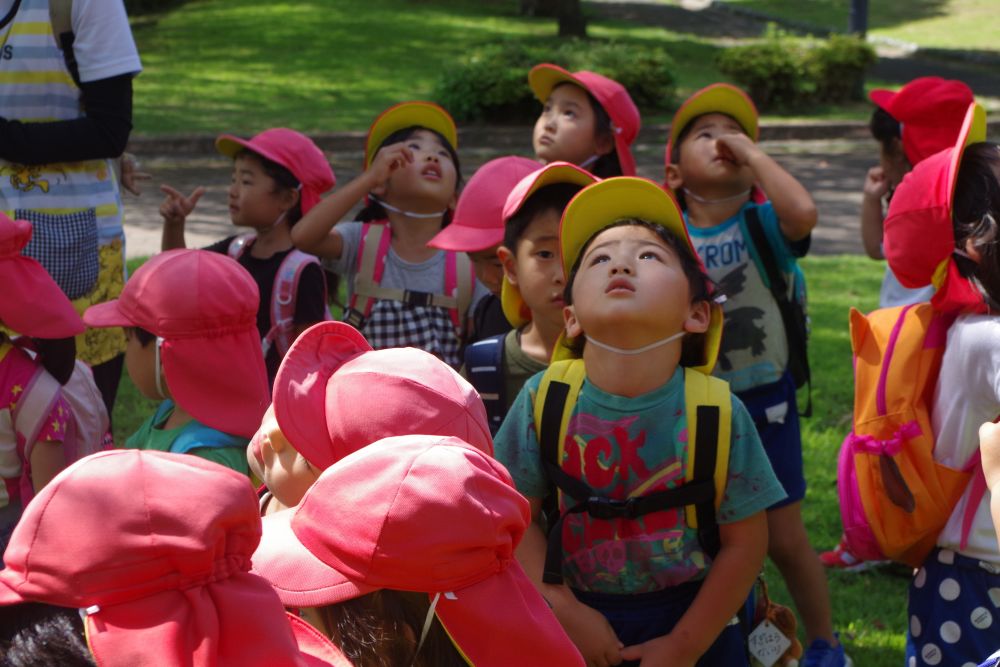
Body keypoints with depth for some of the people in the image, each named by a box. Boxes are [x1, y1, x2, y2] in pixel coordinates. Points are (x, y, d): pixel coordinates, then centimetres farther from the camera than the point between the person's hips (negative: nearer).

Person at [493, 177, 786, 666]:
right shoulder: (545, 400, -12)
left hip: (694, 627, -1)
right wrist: (565, 613, -10)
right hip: (582, 622, 1)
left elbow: (744, 542, -9)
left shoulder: (719, 412, -16)